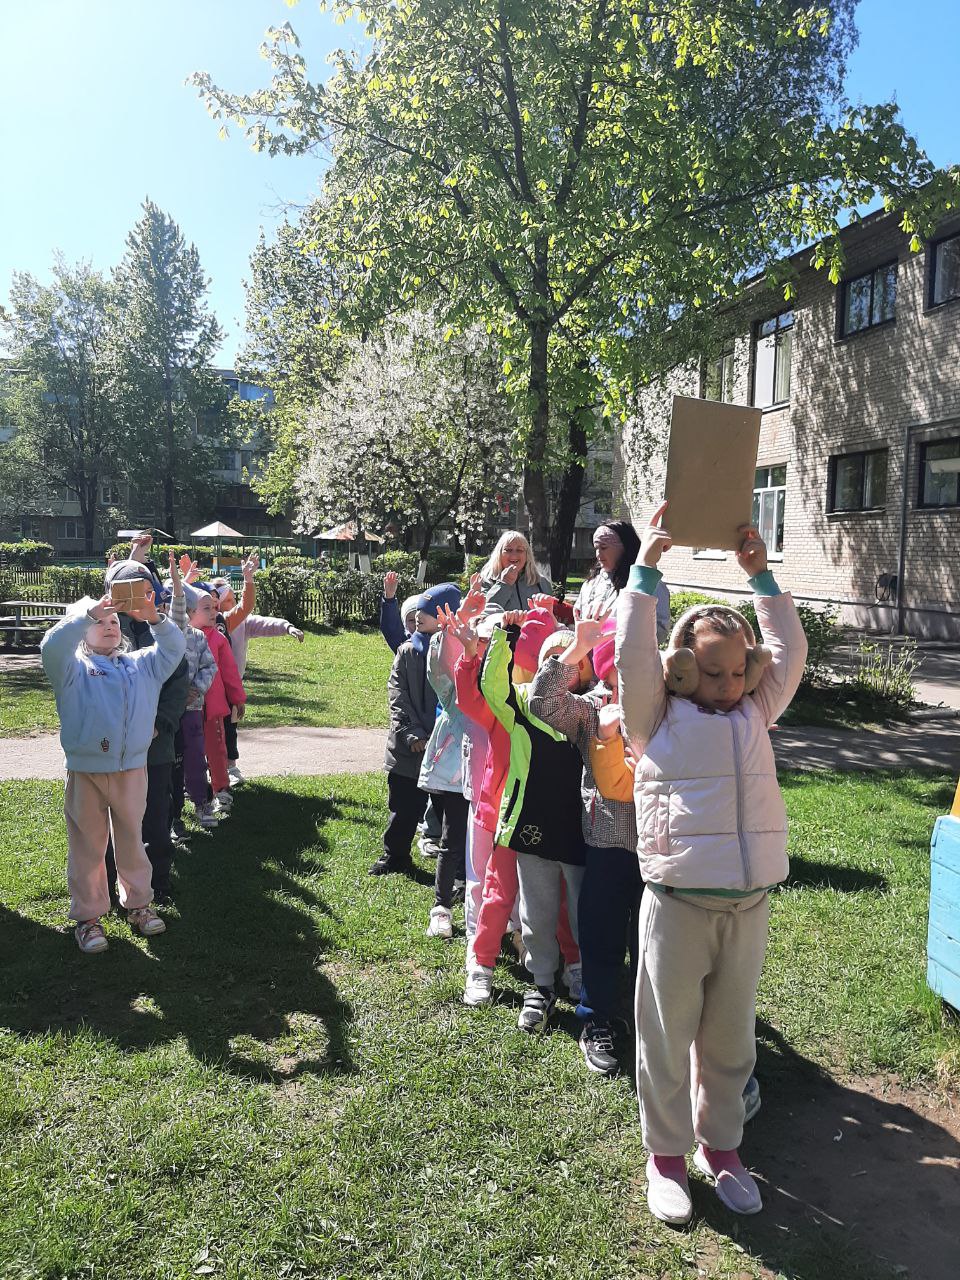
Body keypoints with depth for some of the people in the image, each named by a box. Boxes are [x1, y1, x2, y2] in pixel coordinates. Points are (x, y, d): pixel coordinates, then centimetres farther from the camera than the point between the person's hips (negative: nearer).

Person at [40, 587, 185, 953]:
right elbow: (51, 646, -19)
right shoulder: (73, 667, 1)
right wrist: (89, 613, -26)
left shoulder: (141, 664, 13)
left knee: (132, 838, 15)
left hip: (132, 768, 3)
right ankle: (87, 915, 18)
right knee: (88, 844, 6)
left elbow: (173, 649, 3)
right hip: (86, 771, -3)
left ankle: (137, 902, 29)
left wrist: (154, 619, -14)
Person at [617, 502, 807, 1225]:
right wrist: (643, 574, -12)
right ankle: (666, 1154, 28)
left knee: (730, 1038, 17)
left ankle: (720, 1144, 36)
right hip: (678, 902, -4)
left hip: (749, 902, 4)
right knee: (668, 1037, 8)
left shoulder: (756, 711, 12)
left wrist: (762, 579, 6)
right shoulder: (659, 717, -1)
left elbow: (791, 653, 9)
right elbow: (633, 655, -12)